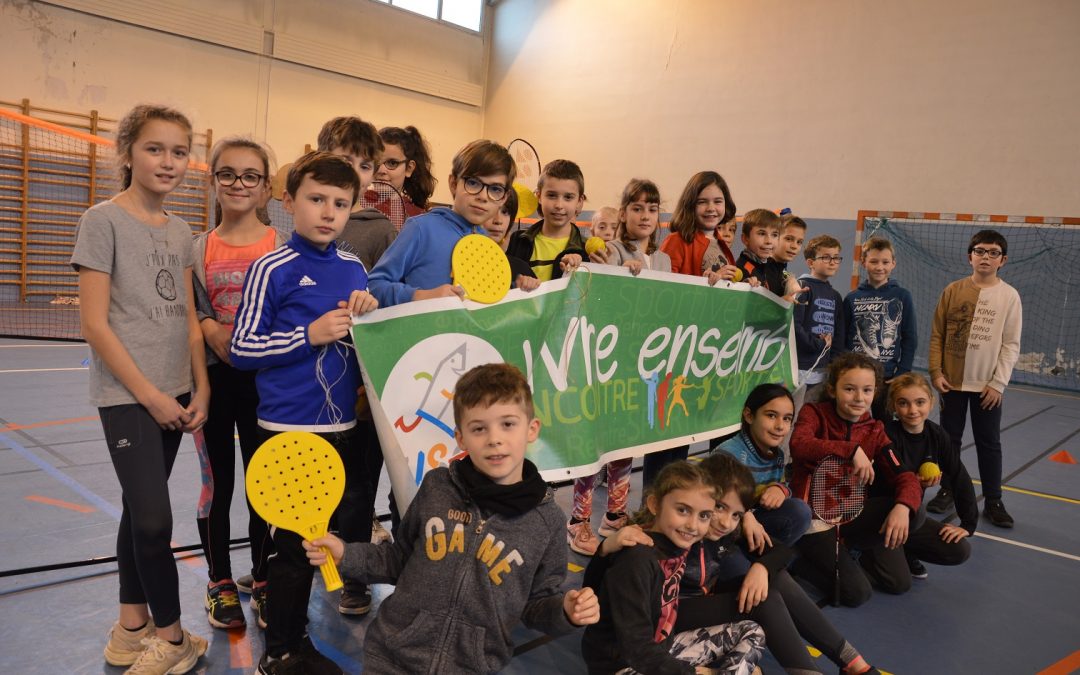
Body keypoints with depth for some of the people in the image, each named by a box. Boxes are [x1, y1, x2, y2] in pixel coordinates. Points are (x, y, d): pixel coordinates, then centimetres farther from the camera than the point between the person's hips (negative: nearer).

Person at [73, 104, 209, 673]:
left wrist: (200, 389, 2)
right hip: (126, 395, -6)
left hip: (173, 394, 6)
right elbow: (94, 323, -13)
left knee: (141, 511, 14)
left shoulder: (181, 232, 10)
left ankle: (132, 627, 27)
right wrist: (150, 395, -12)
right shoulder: (104, 220, -8)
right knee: (154, 518, -8)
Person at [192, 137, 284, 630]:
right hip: (213, 377, 1)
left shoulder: (282, 247, -2)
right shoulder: (199, 249, 3)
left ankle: (261, 581, 28)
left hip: (265, 379, -1)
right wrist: (215, 333, -17)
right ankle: (220, 584, 29)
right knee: (217, 483, 11)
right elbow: (191, 313, 3)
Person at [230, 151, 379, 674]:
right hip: (289, 428, -5)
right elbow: (241, 348, -10)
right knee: (298, 541, 4)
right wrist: (310, 335, -19)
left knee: (355, 515, 19)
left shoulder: (353, 268, 7)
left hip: (343, 424, 6)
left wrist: (369, 310, -4)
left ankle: (353, 588, 45)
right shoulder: (273, 269, -9)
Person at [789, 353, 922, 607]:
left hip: (853, 513, 5)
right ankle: (800, 559, 10)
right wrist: (852, 450, -40)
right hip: (815, 516, -5)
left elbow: (905, 478, -11)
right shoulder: (814, 413, -10)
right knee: (857, 593, -14)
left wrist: (902, 507, -32)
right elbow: (799, 446, -34)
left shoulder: (874, 431, 1)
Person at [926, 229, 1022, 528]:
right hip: (952, 381, 1)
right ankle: (947, 490, 25)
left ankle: (993, 501, 17)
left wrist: (998, 383, -8)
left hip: (987, 385, -1)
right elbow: (937, 335, 1)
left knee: (989, 444, 6)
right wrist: (936, 371, -5)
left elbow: (1011, 345, -3)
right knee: (949, 439, 10)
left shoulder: (1009, 296, -3)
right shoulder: (953, 290, 0)